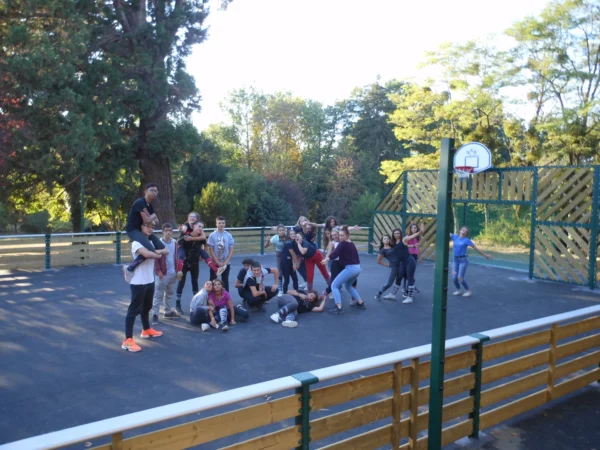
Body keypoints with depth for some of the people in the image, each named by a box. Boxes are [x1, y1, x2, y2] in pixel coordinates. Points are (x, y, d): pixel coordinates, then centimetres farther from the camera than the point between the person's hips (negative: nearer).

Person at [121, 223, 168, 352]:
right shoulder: (136, 243, -15)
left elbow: (166, 251, 4)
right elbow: (147, 254, -33)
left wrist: (158, 251, -17)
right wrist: (158, 255, -13)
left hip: (150, 281, 9)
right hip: (138, 282, -8)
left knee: (146, 308, 24)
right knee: (134, 310, -6)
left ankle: (146, 330, 41)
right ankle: (128, 340, -4)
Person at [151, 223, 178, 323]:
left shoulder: (174, 243, 7)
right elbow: (155, 258, -13)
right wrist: (158, 271, -17)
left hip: (172, 273, 7)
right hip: (162, 274, -7)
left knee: (170, 294, 17)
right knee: (158, 295, -4)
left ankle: (168, 312, 28)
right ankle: (155, 314, 1)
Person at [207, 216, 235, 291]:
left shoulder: (228, 235, -2)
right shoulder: (212, 235, -7)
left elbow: (231, 250, 0)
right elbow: (211, 250, -7)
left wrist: (226, 262, -9)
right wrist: (218, 262, -12)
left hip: (226, 264, 2)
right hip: (214, 263, -1)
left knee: (225, 281, 10)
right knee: (213, 281, 5)